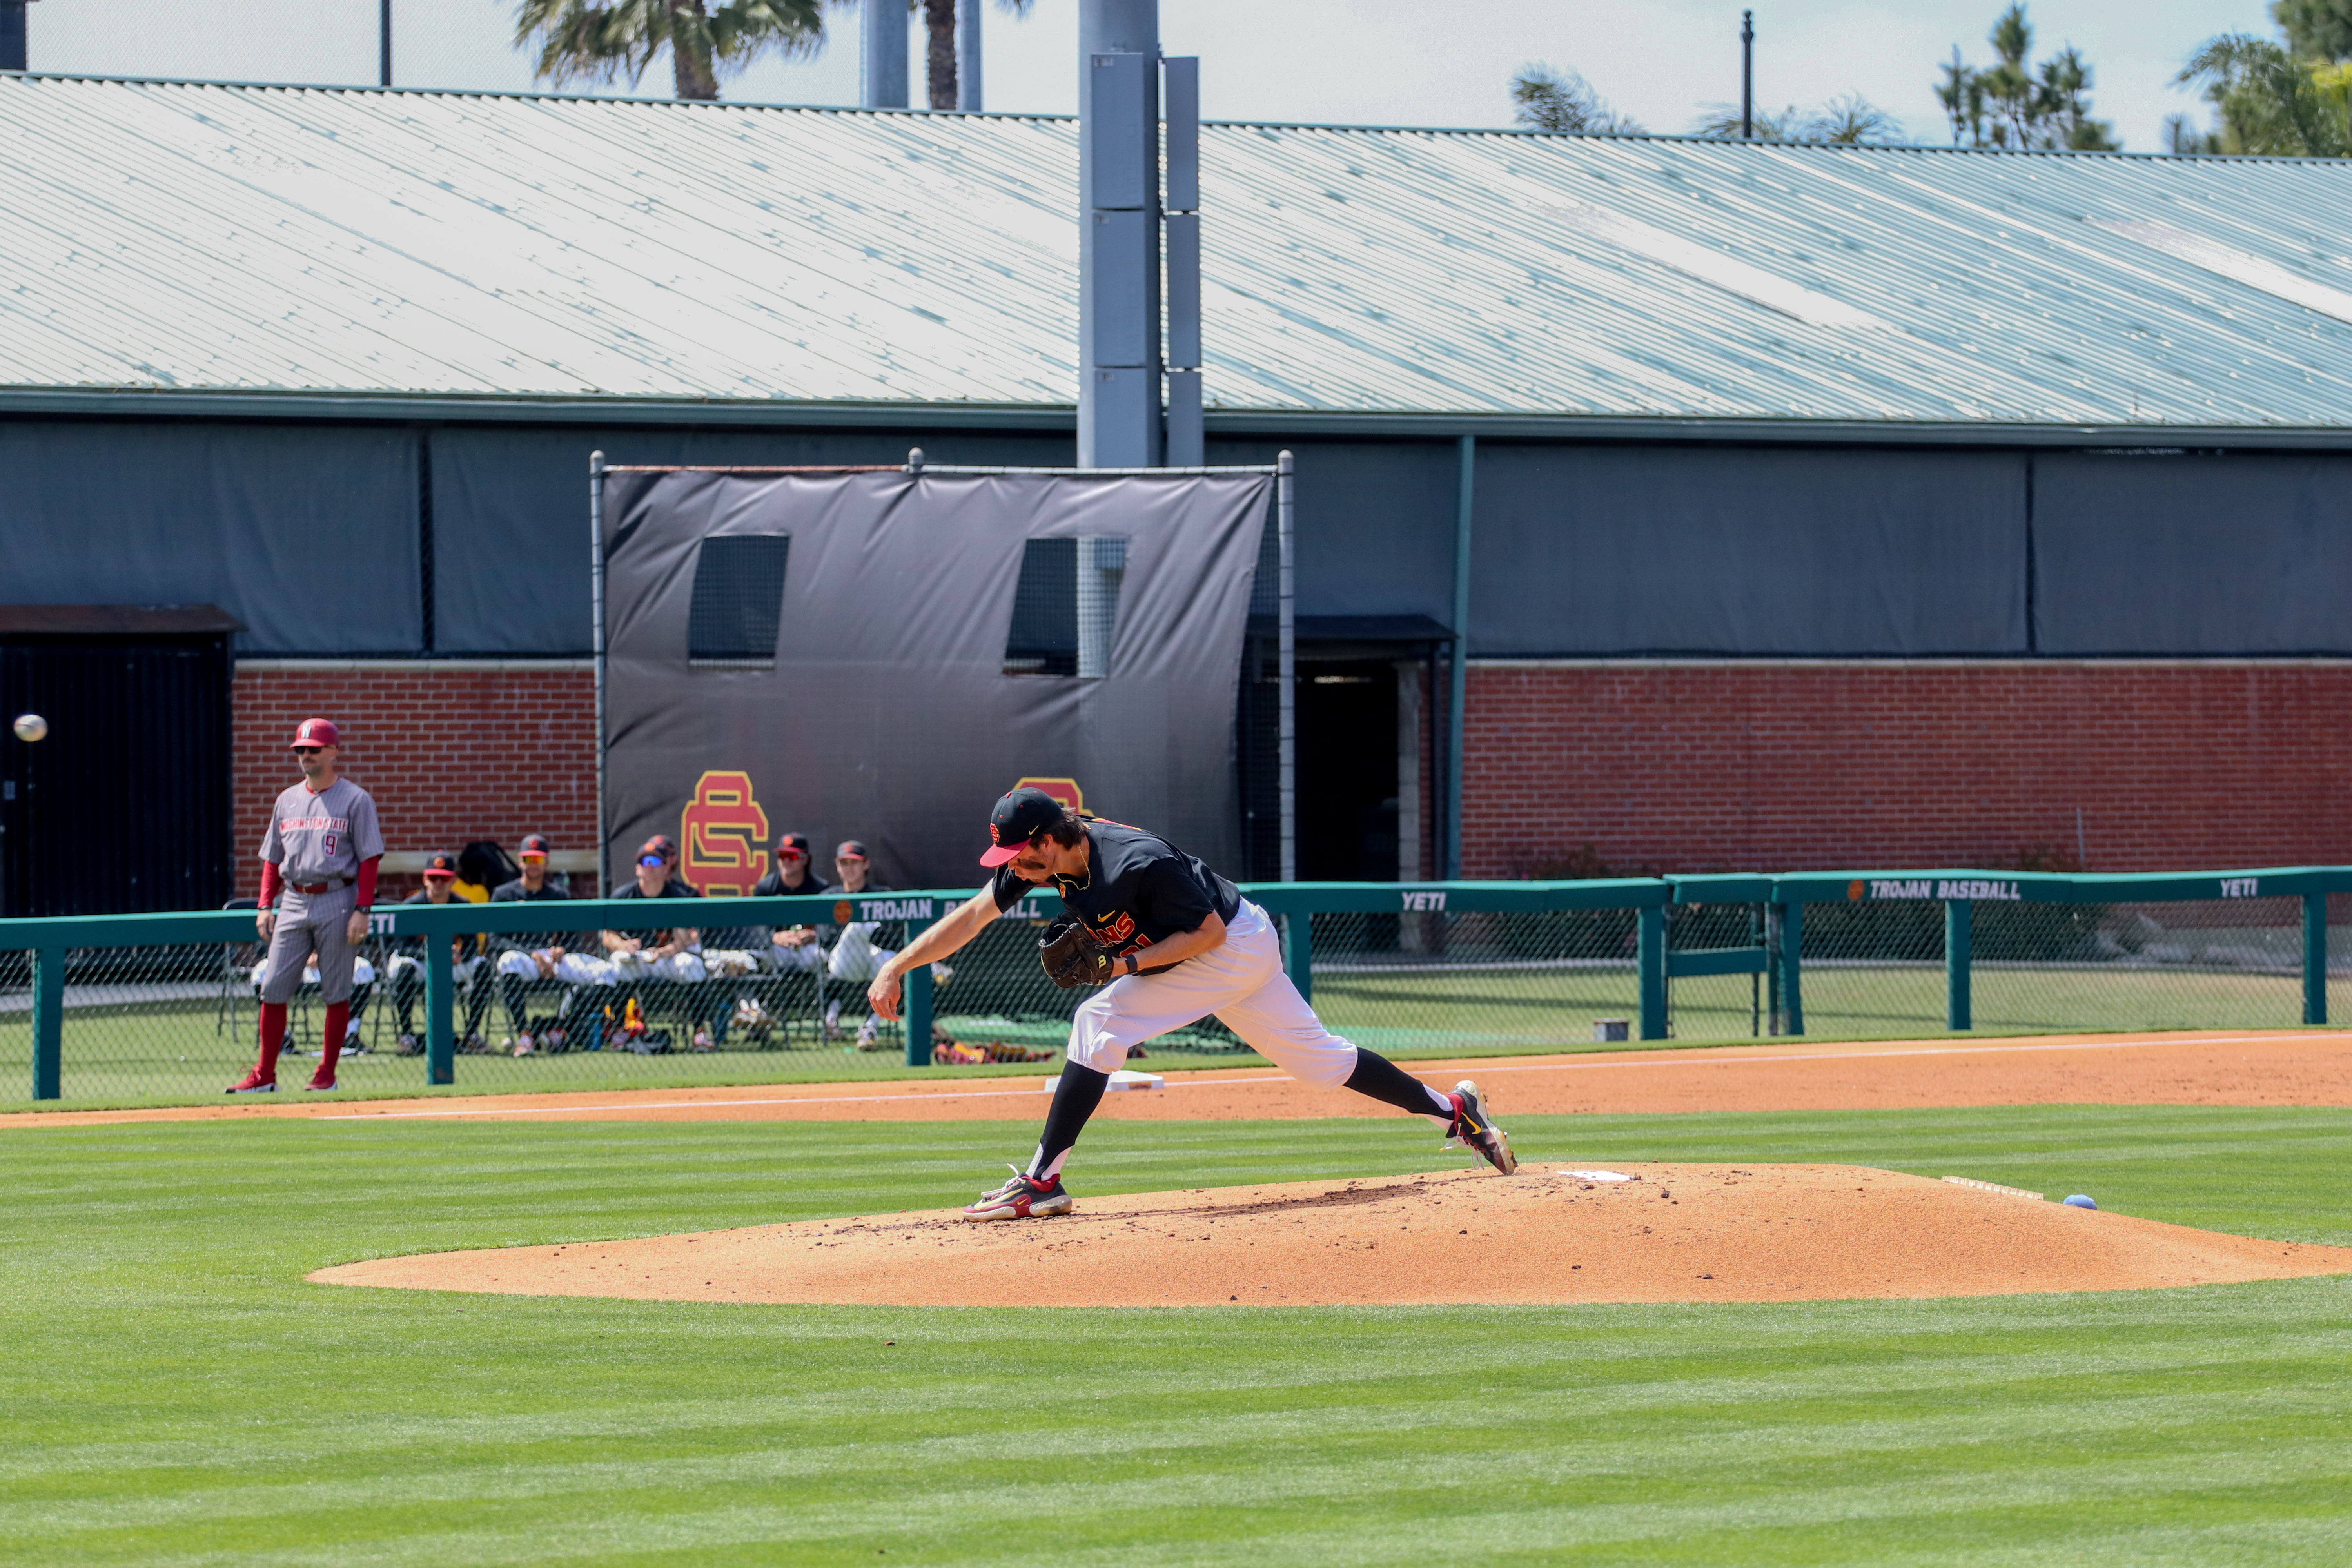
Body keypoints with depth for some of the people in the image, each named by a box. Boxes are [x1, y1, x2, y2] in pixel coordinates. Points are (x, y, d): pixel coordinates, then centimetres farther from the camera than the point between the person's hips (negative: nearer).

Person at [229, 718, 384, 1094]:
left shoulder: (355, 800, -2)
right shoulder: (287, 801, 14)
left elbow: (370, 858, -6)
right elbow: (273, 858, 18)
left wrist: (362, 911, -14)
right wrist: (265, 906, 7)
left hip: (337, 900, -5)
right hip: (293, 903, 5)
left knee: (336, 992, 0)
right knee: (273, 988, -1)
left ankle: (327, 1074, 7)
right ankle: (265, 1075, 3)